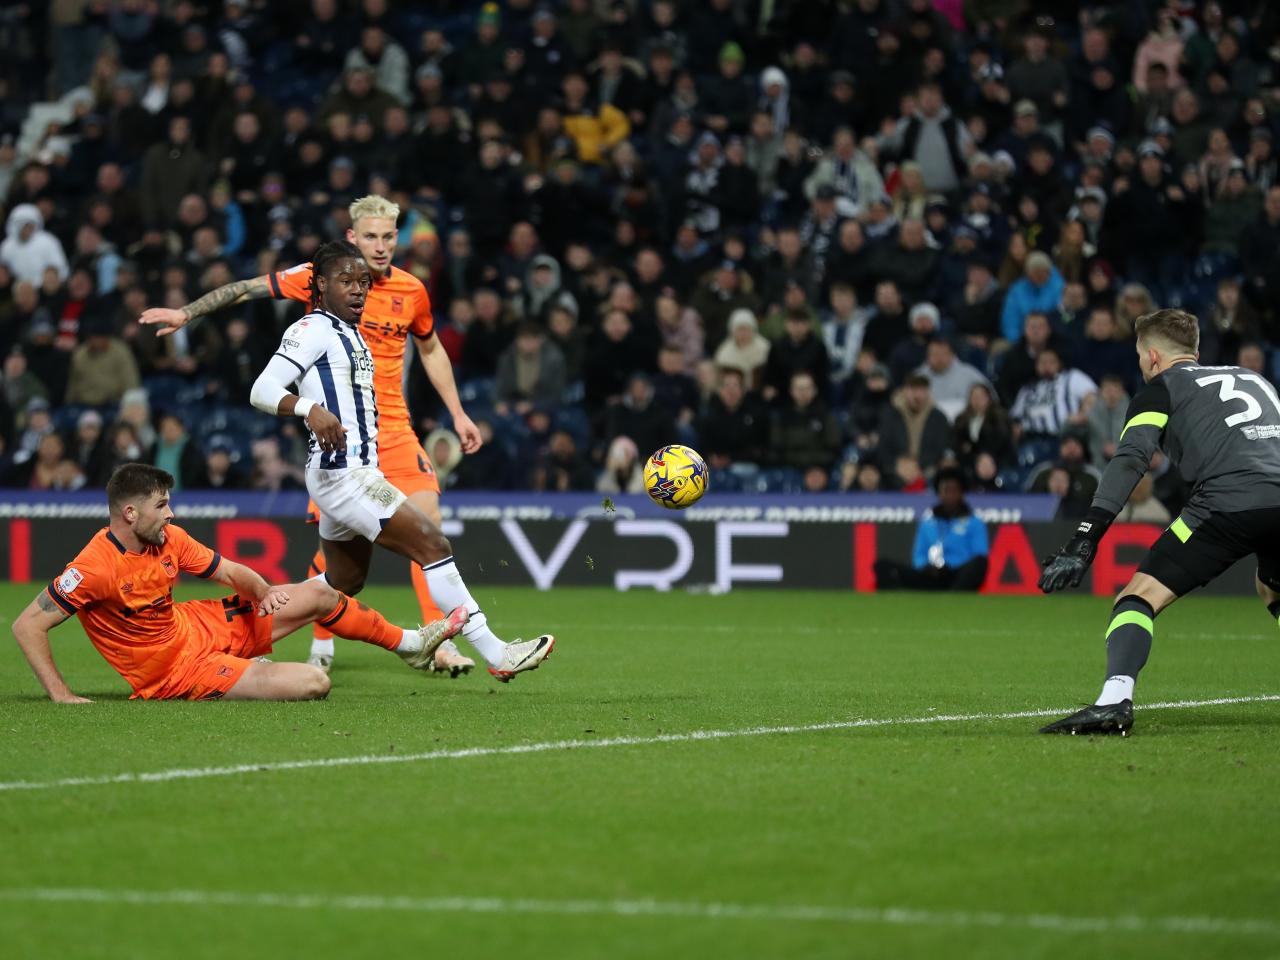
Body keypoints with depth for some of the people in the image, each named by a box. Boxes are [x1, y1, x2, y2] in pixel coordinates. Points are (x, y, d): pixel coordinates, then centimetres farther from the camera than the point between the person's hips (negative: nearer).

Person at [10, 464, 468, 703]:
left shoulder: (169, 539, -5)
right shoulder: (96, 567, -28)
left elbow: (233, 573, 6)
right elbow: (27, 625, -26)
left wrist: (265, 592, -16)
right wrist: (60, 695, -30)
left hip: (198, 624, 8)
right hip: (179, 668, -8)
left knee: (320, 595, 13)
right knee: (314, 684, -22)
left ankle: (411, 643, 37)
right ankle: (251, 677, 15)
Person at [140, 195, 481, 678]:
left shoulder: (412, 290, 5)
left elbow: (430, 350, 22)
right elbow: (247, 288, 2)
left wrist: (457, 413, 20)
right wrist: (185, 313, -2)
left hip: (393, 428, 3)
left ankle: (439, 642, -4)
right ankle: (321, 647, 14)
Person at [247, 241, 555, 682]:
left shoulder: (350, 334, 19)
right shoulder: (313, 330, -10)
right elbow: (262, 390, -19)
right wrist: (309, 409, -37)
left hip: (358, 472, 11)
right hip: (341, 474, -11)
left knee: (344, 584, 17)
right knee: (432, 544, -14)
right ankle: (495, 654, -15)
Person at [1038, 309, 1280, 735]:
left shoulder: (1162, 388, 14)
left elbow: (1129, 461, -1)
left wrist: (1084, 540, -10)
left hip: (1228, 502, -6)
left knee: (1140, 596, -4)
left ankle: (1114, 701, -25)